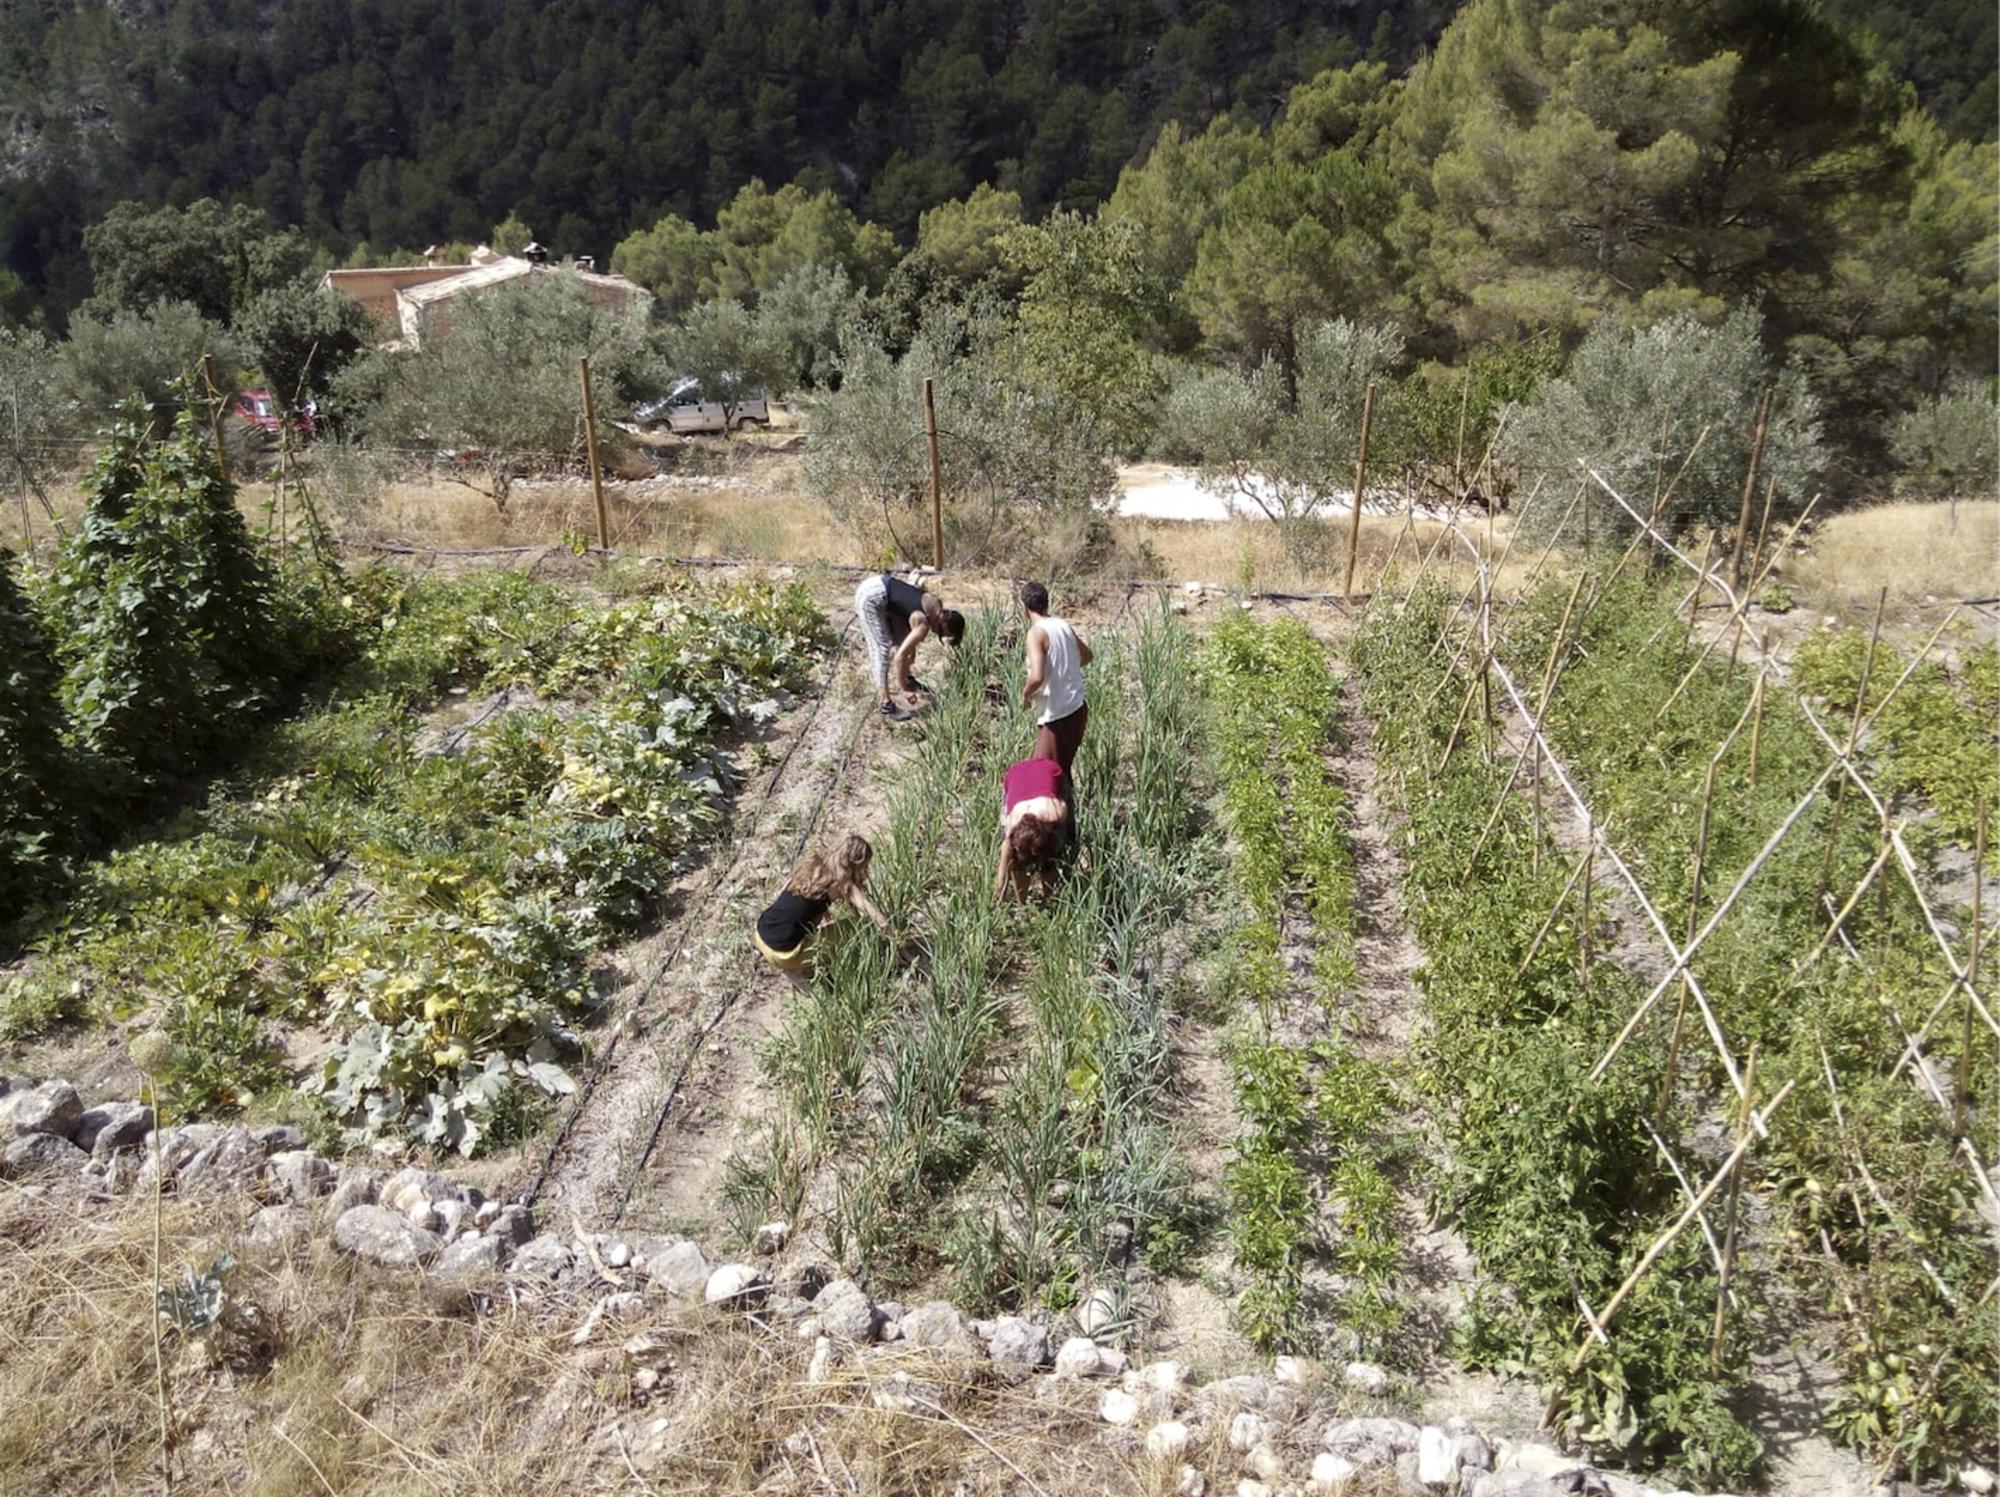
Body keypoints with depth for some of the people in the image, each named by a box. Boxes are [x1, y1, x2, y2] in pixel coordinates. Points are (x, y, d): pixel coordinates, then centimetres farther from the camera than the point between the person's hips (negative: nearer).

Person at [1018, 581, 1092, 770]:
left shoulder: (1036, 632, -17)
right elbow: (1086, 655, 22)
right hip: (1077, 709, 8)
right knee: (1062, 771, 20)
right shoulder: (1063, 625, 5)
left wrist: (1025, 694, -8)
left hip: (1057, 716, -8)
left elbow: (1037, 677, -28)